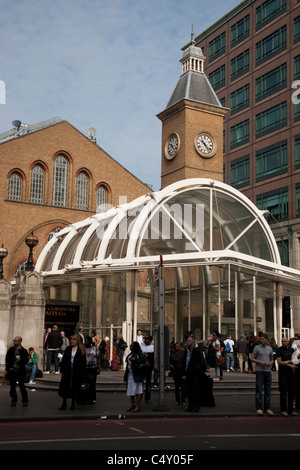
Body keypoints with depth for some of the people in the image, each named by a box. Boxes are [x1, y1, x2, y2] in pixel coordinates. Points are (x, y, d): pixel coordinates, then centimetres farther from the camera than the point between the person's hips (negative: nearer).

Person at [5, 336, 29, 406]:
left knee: (22, 386, 0)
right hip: (12, 371, 3)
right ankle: (14, 400, 20)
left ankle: (25, 401, 9)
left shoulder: (24, 351, -3)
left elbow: (26, 360, -1)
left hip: (20, 371, -3)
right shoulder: (11, 349, 5)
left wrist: (21, 360, -21)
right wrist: (8, 368, -2)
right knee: (12, 387, 8)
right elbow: (7, 359, 7)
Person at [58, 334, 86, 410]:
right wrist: (62, 370, 2)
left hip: (77, 372, -3)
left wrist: (82, 372, -7)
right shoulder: (68, 349, 7)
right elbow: (63, 360, 8)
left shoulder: (81, 350, -2)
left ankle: (73, 404, 17)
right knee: (65, 387, 4)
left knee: (75, 388, 4)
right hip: (67, 371, 3)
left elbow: (84, 362, -1)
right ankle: (64, 404, 16)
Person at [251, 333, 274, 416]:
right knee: (259, 390, -5)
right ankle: (259, 408, 0)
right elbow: (252, 359, -1)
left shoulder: (270, 349, 11)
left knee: (268, 390, 6)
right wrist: (260, 362, -16)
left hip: (268, 371, 4)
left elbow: (272, 359, 18)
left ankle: (267, 408, 12)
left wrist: (270, 363, -4)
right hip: (259, 371, -4)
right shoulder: (257, 348, 0)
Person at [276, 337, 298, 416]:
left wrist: (287, 361, -13)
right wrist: (290, 365, -15)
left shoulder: (291, 349, 10)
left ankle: (290, 410, 14)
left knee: (292, 392, 6)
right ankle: (283, 410, 4)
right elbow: (279, 362, -11)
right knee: (283, 392, -4)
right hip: (283, 373, -5)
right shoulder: (279, 350, -5)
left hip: (291, 372, 5)